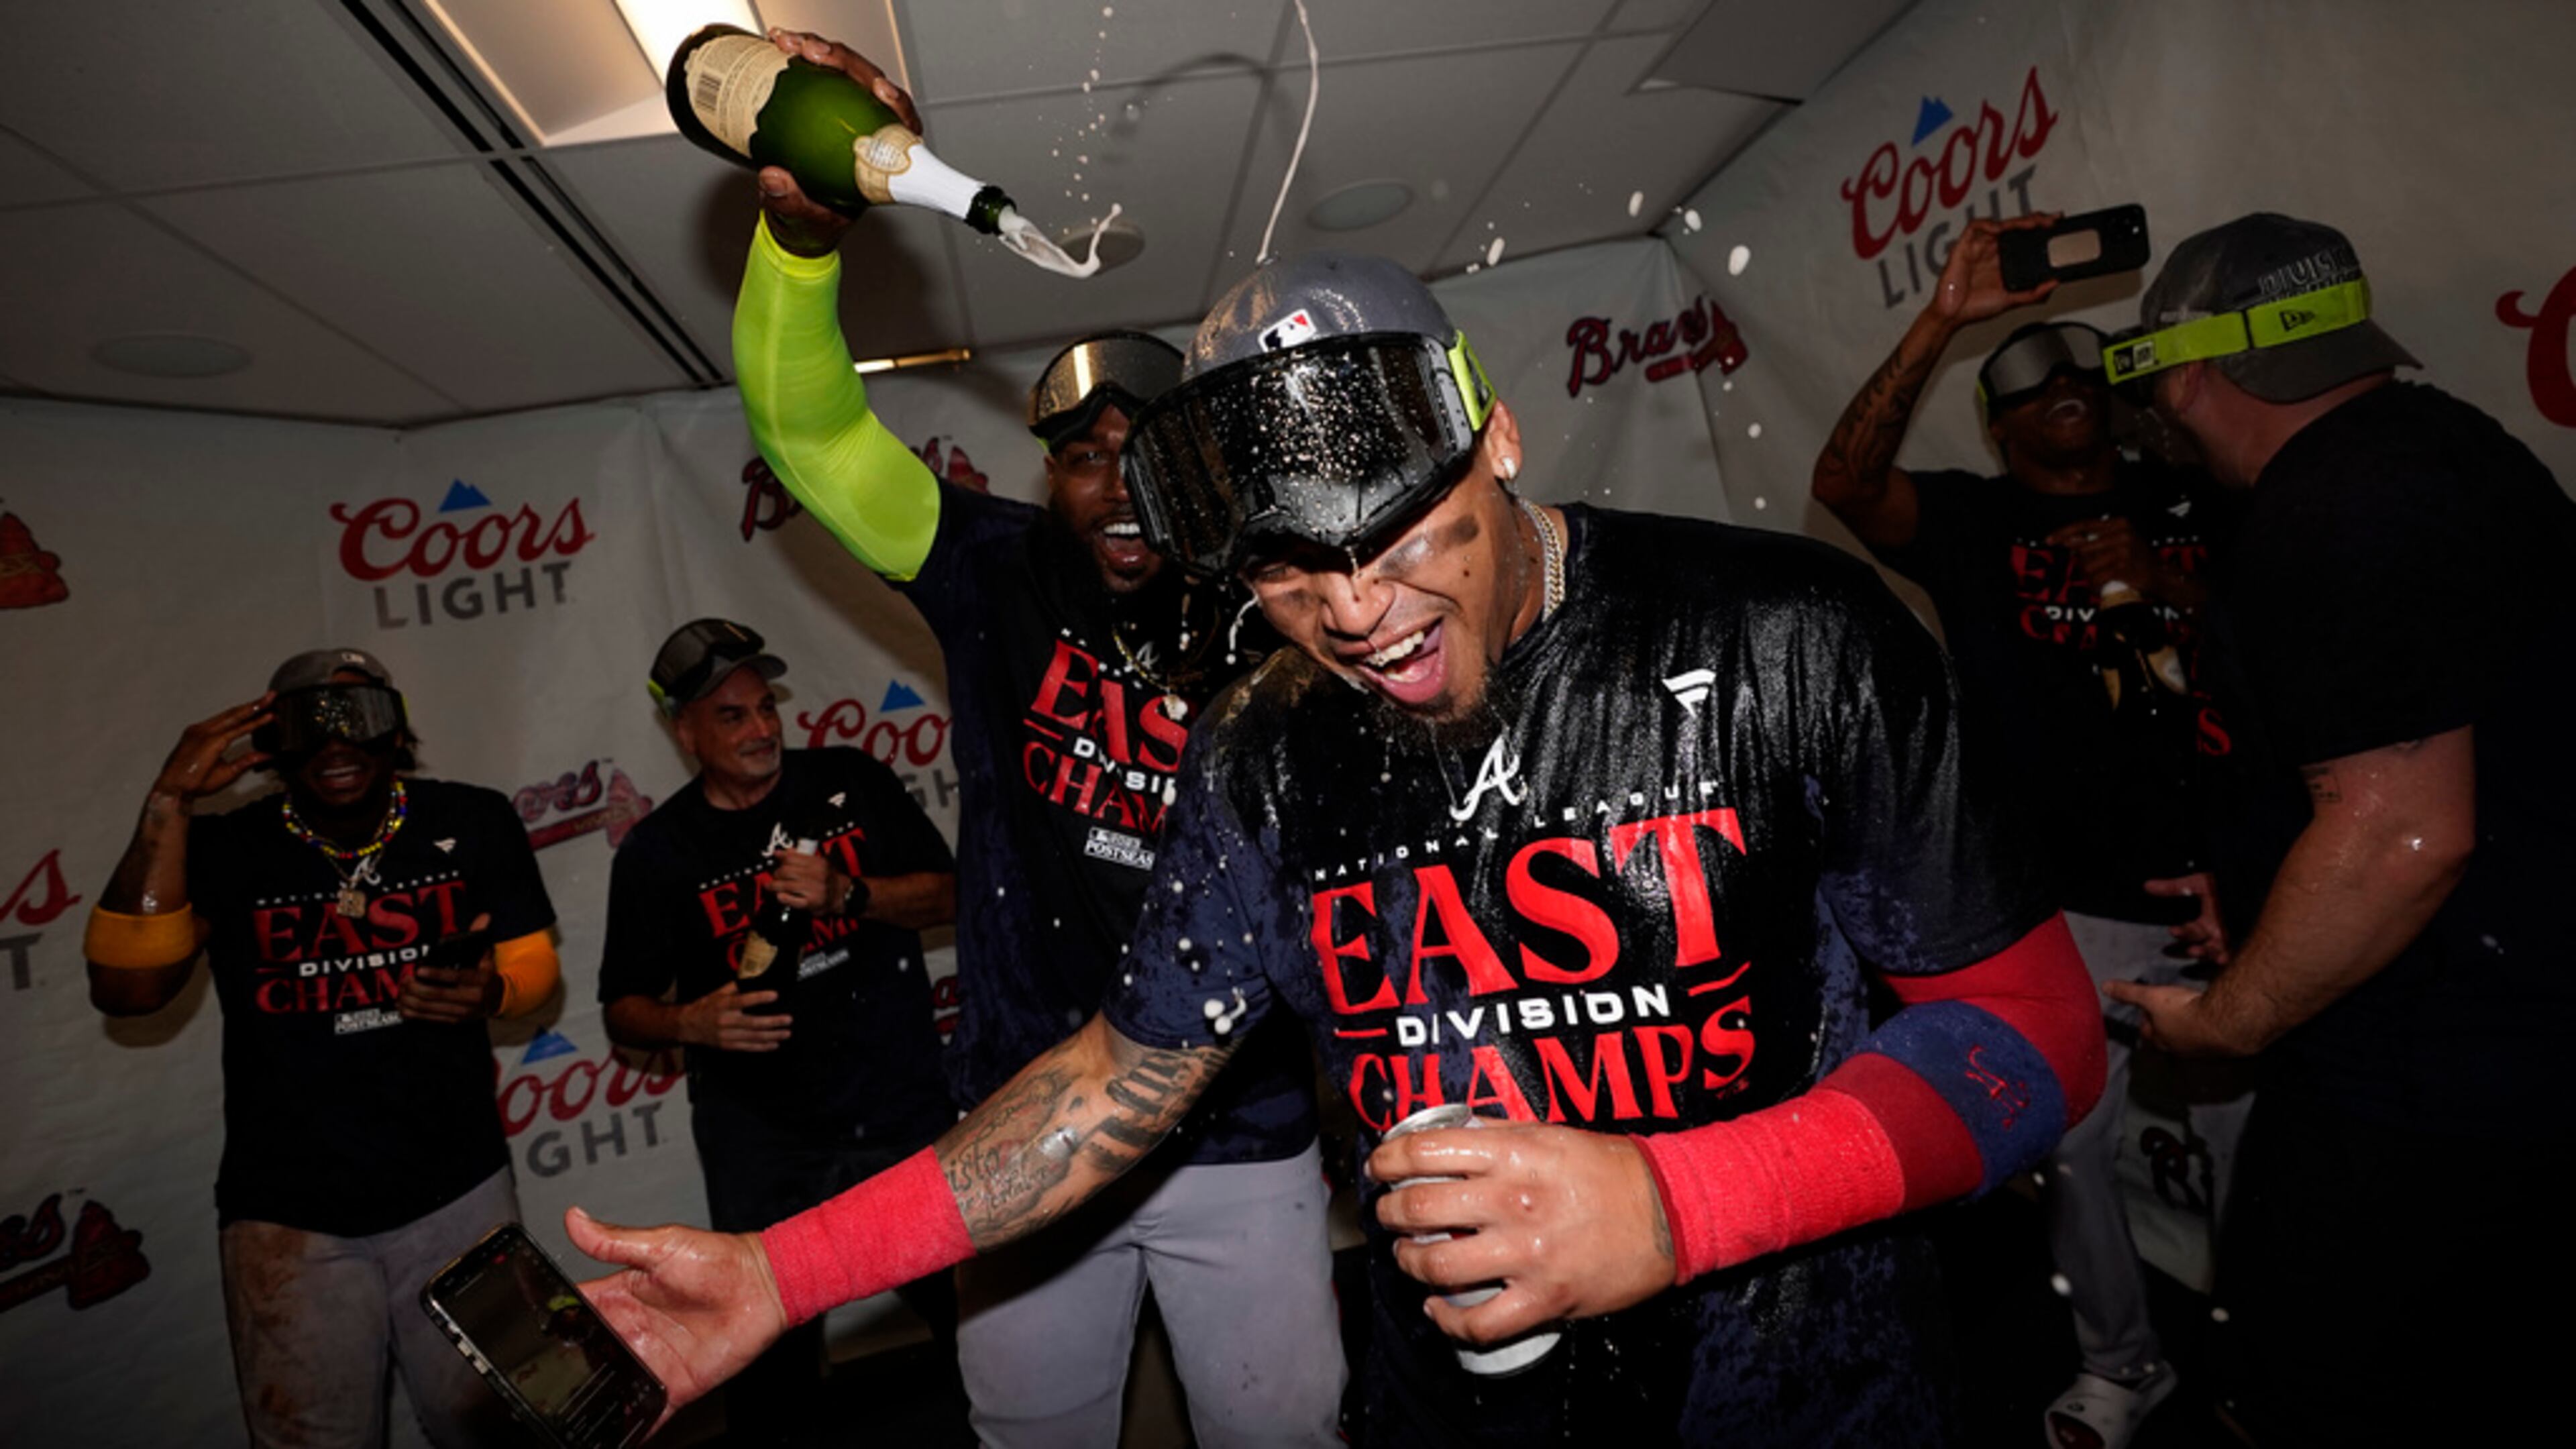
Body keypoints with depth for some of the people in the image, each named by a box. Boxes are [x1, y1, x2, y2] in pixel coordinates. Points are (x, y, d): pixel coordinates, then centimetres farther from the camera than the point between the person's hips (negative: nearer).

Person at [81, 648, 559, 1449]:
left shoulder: (473, 824, -5)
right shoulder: (221, 852, -7)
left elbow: (533, 960, 3)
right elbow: (126, 989, -22)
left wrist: (490, 992, -21)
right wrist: (168, 805, -24)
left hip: (458, 1192, 1)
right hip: (290, 1214, 0)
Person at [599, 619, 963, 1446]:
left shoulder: (850, 784, 1)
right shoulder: (657, 851, -1)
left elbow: (947, 896, 0)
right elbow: (623, 1011, 4)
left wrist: (849, 893, -17)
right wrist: (691, 1022, -18)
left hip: (908, 1110, 1)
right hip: (764, 1142, 0)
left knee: (975, 1311, 11)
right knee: (774, 1357, 10)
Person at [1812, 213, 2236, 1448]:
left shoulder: (2193, 502, 10)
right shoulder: (1967, 521, 1)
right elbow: (1843, 481, -18)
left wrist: (2156, 588, -8)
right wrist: (1942, 319, -25)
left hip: (2218, 871, 2)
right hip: (2070, 904, -2)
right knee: (2068, 1142, 7)